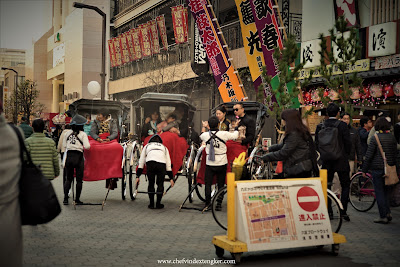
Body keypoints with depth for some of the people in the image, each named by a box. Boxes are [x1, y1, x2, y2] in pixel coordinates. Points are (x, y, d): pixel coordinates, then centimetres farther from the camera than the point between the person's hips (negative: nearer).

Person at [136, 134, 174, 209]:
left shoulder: (147, 146, 33)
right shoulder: (164, 147, 35)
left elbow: (141, 162, 26)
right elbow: (168, 164, 29)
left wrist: (138, 176, 26)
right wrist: (171, 178, 29)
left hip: (150, 163, 0)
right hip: (161, 163, 0)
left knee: (151, 184, 13)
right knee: (160, 184, 13)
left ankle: (151, 204, 17)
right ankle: (158, 204, 16)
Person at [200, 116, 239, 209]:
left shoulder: (205, 135, -7)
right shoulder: (223, 134, -11)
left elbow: (200, 137, 18)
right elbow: (235, 135, 4)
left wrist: (203, 127, 34)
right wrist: (236, 128, 25)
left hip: (209, 164, 0)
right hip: (222, 163, 0)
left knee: (208, 184, 7)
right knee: (220, 184, 9)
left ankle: (207, 204, 4)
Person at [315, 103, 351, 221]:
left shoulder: (320, 126, 0)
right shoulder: (342, 125, -10)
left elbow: (317, 144, 3)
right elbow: (348, 143, -8)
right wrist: (346, 155, 8)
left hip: (326, 162, 3)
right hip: (341, 161, -3)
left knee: (327, 186, 10)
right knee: (345, 185, 8)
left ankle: (327, 211, 8)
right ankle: (343, 211, 1)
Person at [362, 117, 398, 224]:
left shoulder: (375, 138, -11)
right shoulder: (392, 137, 3)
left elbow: (369, 155, -11)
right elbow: (395, 154, 10)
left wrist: (364, 169, -3)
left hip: (377, 168, -5)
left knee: (379, 192, 2)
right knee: (385, 190, 18)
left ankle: (383, 216, 3)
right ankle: (388, 212, 13)